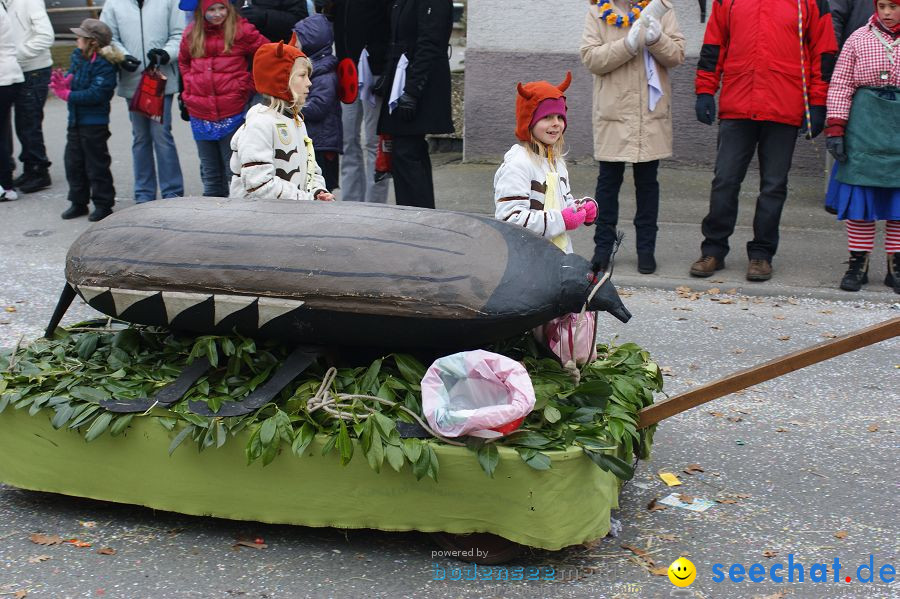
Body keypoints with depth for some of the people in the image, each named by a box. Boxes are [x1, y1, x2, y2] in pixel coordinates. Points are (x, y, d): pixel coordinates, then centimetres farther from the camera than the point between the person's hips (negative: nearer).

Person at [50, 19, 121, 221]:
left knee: (96, 164, 2)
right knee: (73, 162, 13)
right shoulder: (77, 56, 7)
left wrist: (67, 95, -22)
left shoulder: (104, 65, -18)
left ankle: (103, 204, 14)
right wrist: (62, 83, -15)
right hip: (76, 120, 8)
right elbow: (70, 78, 8)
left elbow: (96, 94, -24)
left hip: (95, 123, -8)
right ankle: (78, 202, 25)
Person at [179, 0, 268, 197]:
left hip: (232, 113, -4)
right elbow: (183, 62, 25)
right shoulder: (191, 33, 7)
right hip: (200, 115, 4)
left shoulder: (241, 30, -5)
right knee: (210, 173, 13)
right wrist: (189, 85, 10)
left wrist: (246, 87, -1)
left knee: (234, 171, 0)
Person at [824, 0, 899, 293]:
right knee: (859, 194, 0)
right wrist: (835, 127, -5)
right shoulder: (859, 39, 5)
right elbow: (840, 85, 4)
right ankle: (858, 264, 8)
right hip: (865, 128, 0)